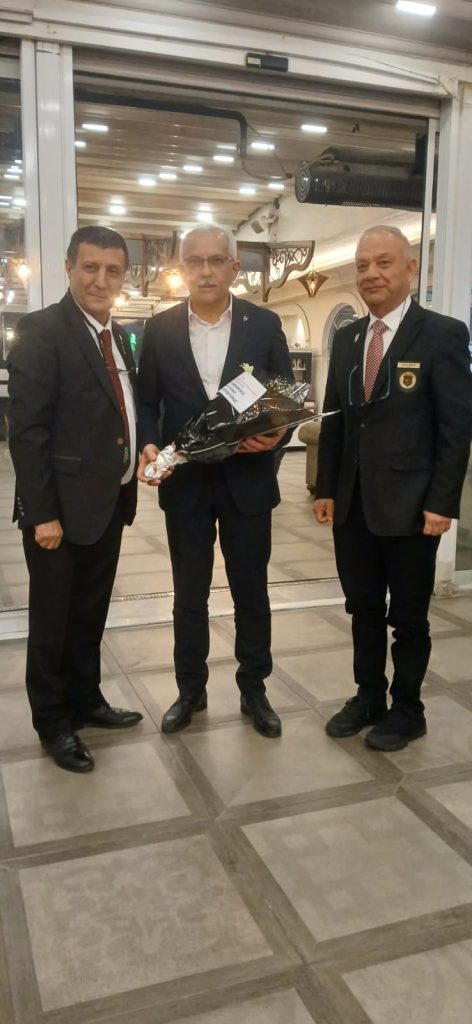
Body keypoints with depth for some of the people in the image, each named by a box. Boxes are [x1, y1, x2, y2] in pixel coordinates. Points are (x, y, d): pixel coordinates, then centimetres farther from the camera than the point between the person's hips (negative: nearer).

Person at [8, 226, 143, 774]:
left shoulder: (118, 336, 12)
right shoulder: (42, 331, -13)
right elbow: (26, 429, -18)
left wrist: (141, 456, 6)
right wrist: (42, 512, -20)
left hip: (110, 502, 7)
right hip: (62, 506, -7)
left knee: (91, 615, 19)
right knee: (53, 621, 8)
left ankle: (86, 701, 36)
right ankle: (53, 724, 24)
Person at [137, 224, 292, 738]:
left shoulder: (265, 324, 0)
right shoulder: (159, 328, 2)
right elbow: (146, 402, 5)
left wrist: (276, 434, -18)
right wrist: (147, 445, -14)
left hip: (247, 479, 0)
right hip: (185, 482, 1)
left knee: (251, 592, 11)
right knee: (189, 594, 13)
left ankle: (254, 690, 29)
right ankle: (190, 690, 30)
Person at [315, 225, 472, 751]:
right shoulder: (346, 338, 11)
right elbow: (333, 418, 12)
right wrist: (325, 488, 8)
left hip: (409, 504, -5)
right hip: (352, 503, 5)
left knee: (408, 616, 9)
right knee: (363, 609, 15)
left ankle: (406, 710, 26)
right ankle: (368, 697, 32)